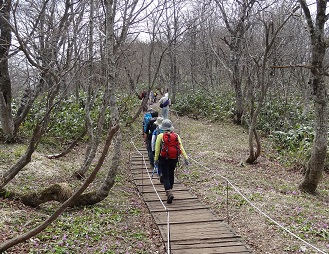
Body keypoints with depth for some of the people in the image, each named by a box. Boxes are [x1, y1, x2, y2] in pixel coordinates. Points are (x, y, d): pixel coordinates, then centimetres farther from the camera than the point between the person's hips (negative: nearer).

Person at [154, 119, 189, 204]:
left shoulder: (160, 136, -8)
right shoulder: (176, 136, 0)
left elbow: (157, 149, -5)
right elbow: (181, 147, -3)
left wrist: (156, 159, 4)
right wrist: (186, 157, -2)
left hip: (164, 159, -3)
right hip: (174, 159, 4)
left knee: (165, 177, -1)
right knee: (171, 175, 21)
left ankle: (169, 193, -19)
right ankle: (169, 190, 35)